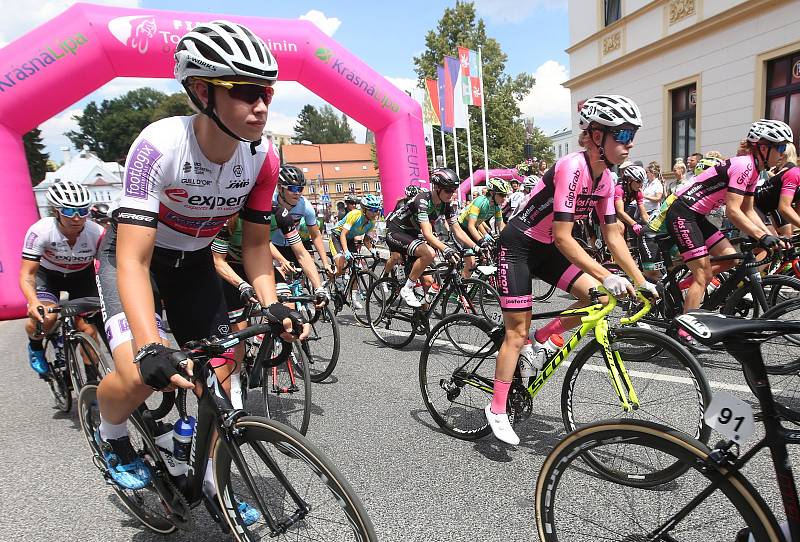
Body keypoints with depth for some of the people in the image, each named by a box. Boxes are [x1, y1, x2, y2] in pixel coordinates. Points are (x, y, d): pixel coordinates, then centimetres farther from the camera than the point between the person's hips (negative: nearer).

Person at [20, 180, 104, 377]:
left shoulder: (97, 233, -30)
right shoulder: (40, 231, -31)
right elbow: (27, 274, -30)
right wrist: (33, 302, -48)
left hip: (82, 276, 1)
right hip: (48, 274, -1)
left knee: (87, 327, -10)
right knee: (44, 317, -25)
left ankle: (92, 378, 8)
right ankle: (35, 347, 12)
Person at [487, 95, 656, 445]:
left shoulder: (605, 178, 0)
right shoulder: (572, 168, -25)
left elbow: (612, 235, 4)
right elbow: (563, 238, -28)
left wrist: (641, 281, -1)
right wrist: (606, 276, -31)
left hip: (546, 248, 8)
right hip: (518, 245, -8)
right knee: (517, 331, -4)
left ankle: (541, 339, 13)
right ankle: (497, 410, 11)